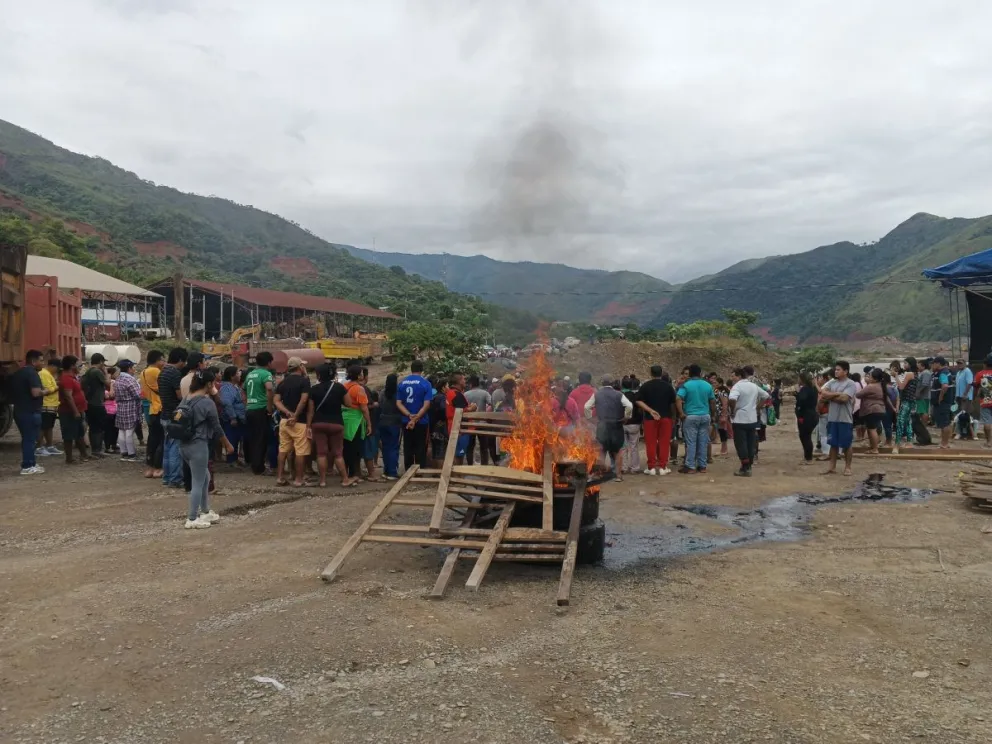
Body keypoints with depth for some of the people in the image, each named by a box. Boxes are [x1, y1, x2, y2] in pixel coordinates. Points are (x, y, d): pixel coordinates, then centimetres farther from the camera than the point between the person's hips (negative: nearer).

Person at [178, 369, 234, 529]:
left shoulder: (185, 400, 8)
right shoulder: (207, 403, -14)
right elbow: (217, 427, -9)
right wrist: (227, 445, 4)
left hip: (184, 445, 8)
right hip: (198, 445, -8)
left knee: (204, 477, 22)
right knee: (198, 483, 2)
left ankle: (205, 511, 31)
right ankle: (192, 519, 7)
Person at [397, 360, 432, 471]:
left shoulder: (402, 383, 3)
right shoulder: (425, 383, -8)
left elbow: (398, 403, -3)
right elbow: (426, 405, -15)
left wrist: (409, 415, -13)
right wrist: (415, 418, -16)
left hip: (406, 421, 3)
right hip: (421, 421, -3)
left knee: (408, 449, 12)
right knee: (420, 449, 5)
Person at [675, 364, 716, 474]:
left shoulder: (686, 385, -6)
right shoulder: (708, 385, 6)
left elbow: (678, 399, -18)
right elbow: (713, 402, 10)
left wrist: (681, 413, -14)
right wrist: (713, 415, 19)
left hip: (690, 417, -4)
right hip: (705, 416, 4)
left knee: (691, 442, -1)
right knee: (703, 442, 8)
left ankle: (690, 466, 0)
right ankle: (702, 466, 13)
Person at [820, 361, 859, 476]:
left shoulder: (851, 384, -8)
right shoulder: (832, 382, 10)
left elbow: (843, 398, -20)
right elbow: (822, 394, -1)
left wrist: (830, 396, -7)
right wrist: (837, 394, -13)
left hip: (845, 419, -5)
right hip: (832, 418, 5)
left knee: (846, 445, 4)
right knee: (833, 444, 10)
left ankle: (847, 467, 14)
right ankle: (832, 467, 16)